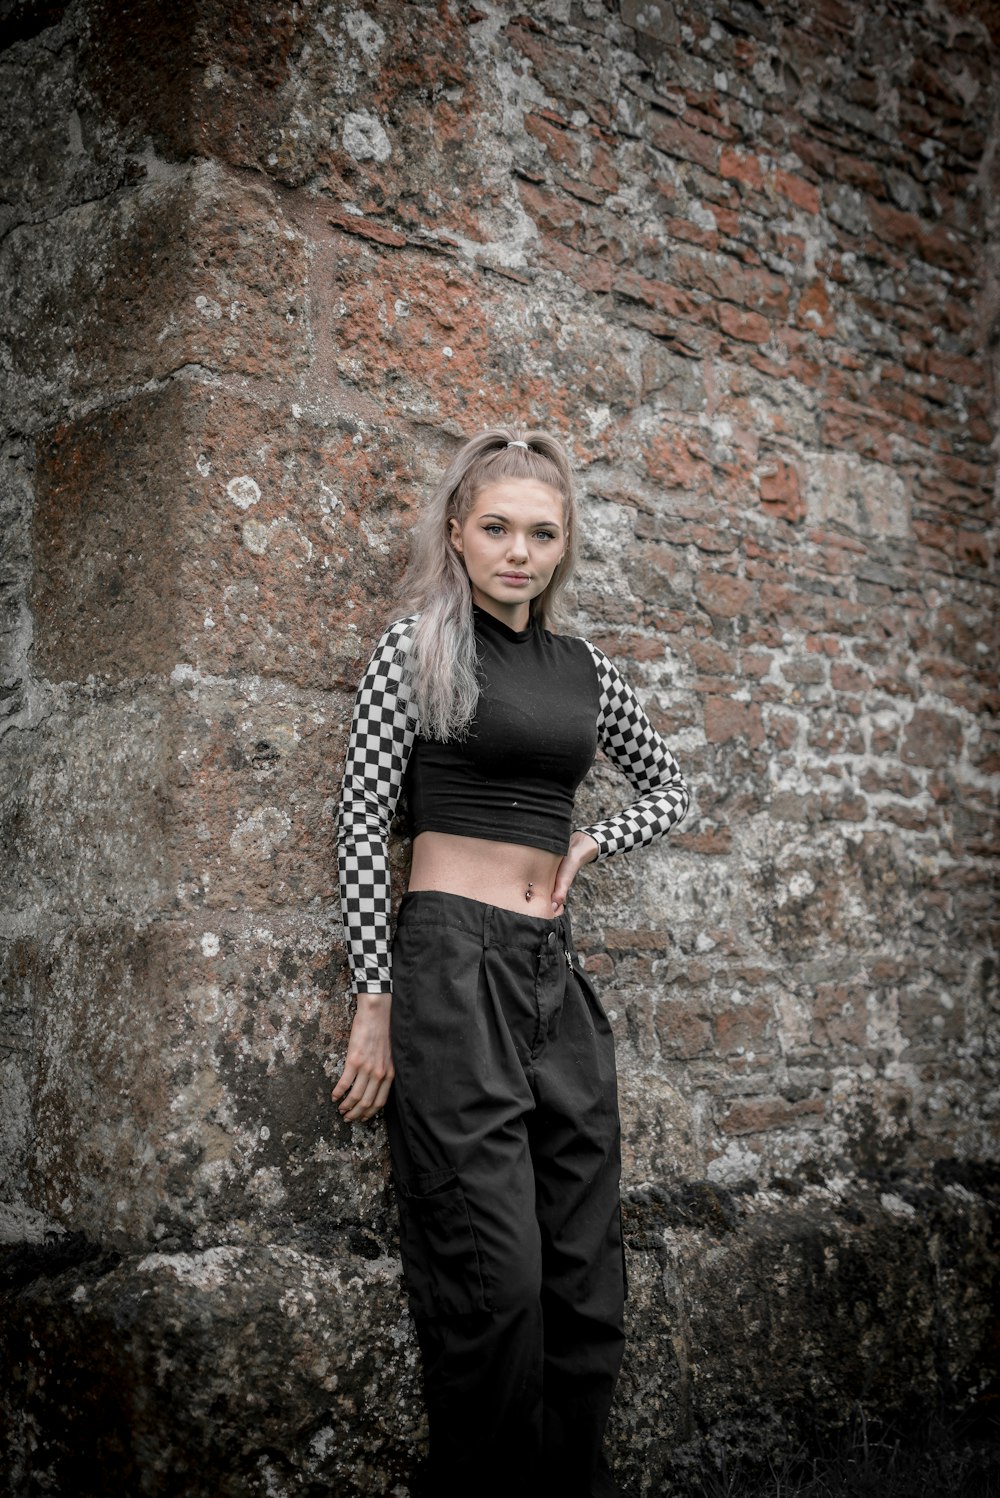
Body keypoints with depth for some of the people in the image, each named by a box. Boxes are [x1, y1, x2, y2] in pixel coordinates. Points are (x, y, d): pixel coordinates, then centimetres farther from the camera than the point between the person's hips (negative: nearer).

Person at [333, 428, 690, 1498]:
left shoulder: (583, 669, 14)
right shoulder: (417, 646, -1)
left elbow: (670, 789, 26)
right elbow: (361, 822, -5)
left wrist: (586, 846, 7)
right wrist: (373, 1006, -9)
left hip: (555, 970, 6)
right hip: (453, 963, -5)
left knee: (585, 1276, 8)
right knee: (493, 1274, -7)